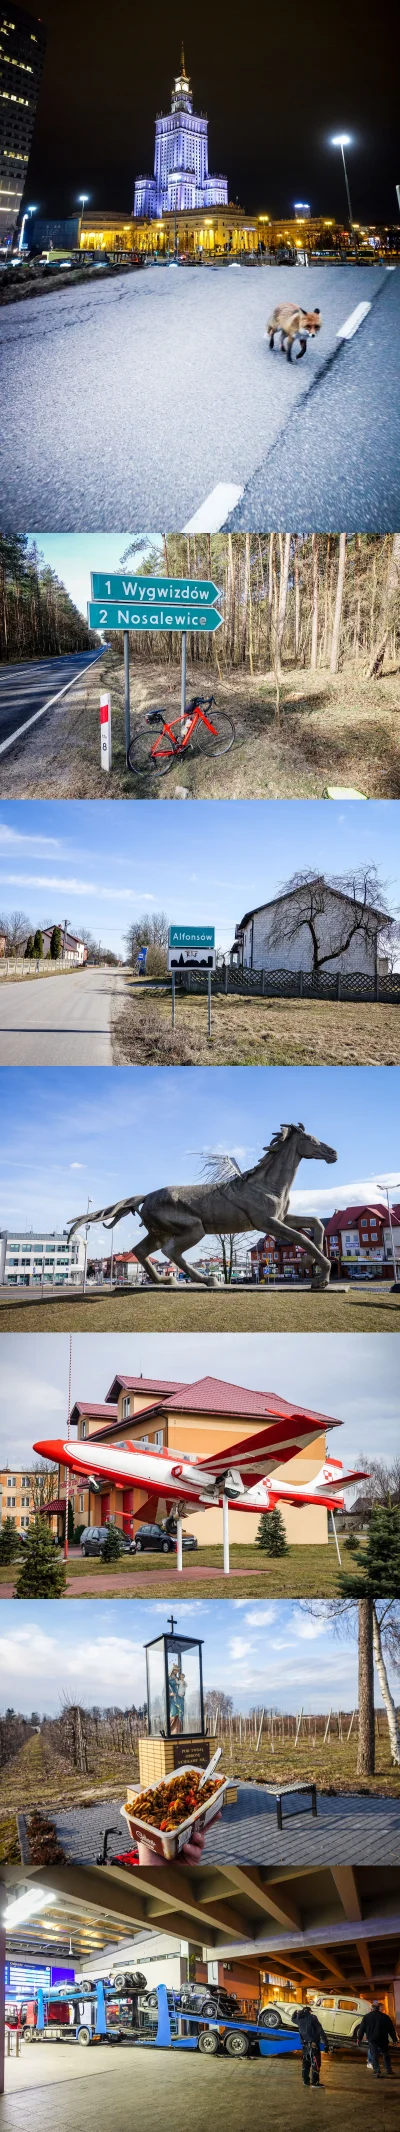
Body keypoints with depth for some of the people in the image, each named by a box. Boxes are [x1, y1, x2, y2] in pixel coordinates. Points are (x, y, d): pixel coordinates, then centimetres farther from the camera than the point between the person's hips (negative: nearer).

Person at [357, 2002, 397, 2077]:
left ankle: (377, 2071, -11)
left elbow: (362, 2028, 4)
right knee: (386, 2054, 20)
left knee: (374, 2055, 1)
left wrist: (359, 2038, 13)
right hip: (383, 2040, 1)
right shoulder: (385, 2017, 1)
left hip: (372, 2040, -1)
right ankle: (388, 2069, 22)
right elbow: (391, 2029, 5)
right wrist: (394, 2039, 12)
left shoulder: (366, 2017, 0)